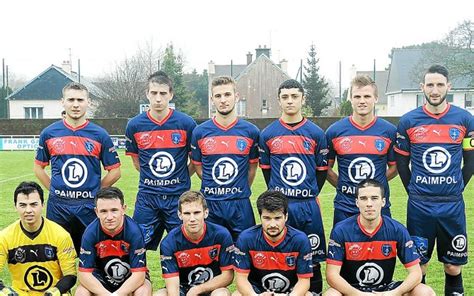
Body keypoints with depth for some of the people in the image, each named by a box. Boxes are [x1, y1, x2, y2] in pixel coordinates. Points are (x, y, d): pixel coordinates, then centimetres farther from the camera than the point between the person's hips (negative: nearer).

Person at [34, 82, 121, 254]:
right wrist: (55, 189, 5)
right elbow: (39, 167, 13)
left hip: (89, 206, -1)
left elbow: (114, 171, 3)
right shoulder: (49, 133, 4)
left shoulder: (99, 135, 0)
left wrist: (94, 191, 1)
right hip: (58, 207, 1)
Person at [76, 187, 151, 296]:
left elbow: (139, 273, -25)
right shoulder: (90, 232, -20)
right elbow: (84, 272, -19)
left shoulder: (134, 231, -25)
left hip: (130, 278, -1)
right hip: (101, 279, 2)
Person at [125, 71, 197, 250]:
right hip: (147, 197, 2)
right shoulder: (135, 125, 0)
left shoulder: (186, 124, -5)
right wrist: (151, 179, 9)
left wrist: (180, 181, 6)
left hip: (178, 197, -1)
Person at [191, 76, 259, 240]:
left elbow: (253, 166, 10)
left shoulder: (250, 131, -1)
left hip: (240, 204, 0)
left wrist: (242, 190, 11)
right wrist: (212, 188, 6)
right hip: (209, 204, 0)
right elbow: (197, 166, 9)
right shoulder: (200, 132, -1)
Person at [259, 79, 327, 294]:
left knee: (312, 260, 5)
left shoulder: (316, 133, 2)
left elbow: (322, 171, 8)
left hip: (308, 206, 0)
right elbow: (266, 169, 11)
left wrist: (309, 196, 8)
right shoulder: (268, 134, 3)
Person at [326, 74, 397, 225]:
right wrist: (343, 186, 0)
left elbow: (394, 167, 9)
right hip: (344, 209, 0)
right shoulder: (334, 131, 0)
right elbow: (326, 168, 9)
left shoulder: (389, 131, 1)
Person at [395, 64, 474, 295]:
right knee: (418, 265, 9)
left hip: (452, 205, 1)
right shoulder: (408, 121, -2)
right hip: (419, 206, 0)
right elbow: (401, 162, 7)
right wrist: (414, 192, 6)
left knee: (453, 266, 8)